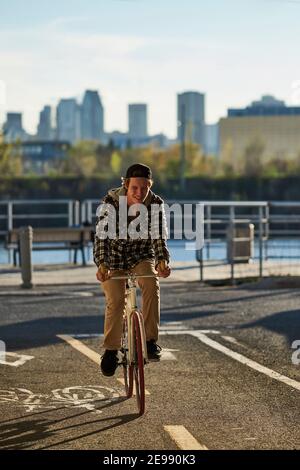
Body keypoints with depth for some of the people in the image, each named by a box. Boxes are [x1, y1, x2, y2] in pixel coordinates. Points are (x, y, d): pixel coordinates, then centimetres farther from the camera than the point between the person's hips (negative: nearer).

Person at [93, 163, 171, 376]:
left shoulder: (156, 204, -16)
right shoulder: (111, 202, -22)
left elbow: (159, 236, -20)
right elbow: (101, 235, -29)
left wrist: (163, 260, -40)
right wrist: (102, 264, -44)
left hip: (142, 256, 1)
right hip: (115, 257, -1)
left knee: (151, 284, -28)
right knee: (115, 301, -16)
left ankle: (150, 341, -22)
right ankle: (111, 350, 3)